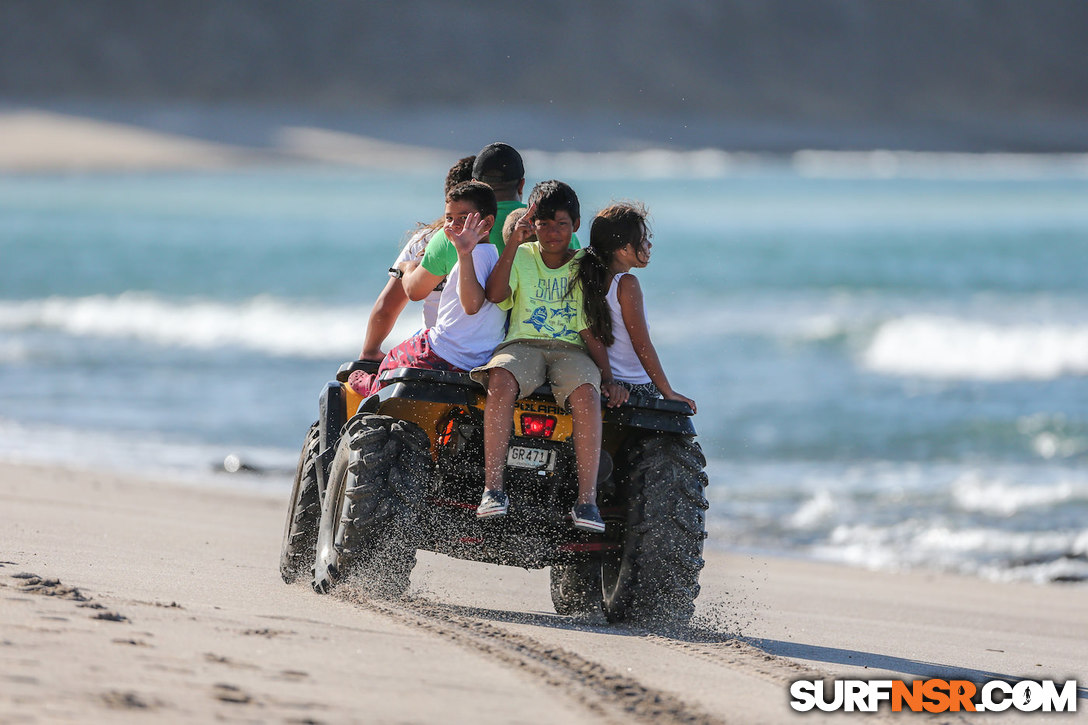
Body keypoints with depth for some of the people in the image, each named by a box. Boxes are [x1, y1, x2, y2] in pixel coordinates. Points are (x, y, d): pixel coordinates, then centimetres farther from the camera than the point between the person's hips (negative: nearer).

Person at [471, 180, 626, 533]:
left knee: (586, 393, -35)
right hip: (522, 345, 0)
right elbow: (495, 294, -6)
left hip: (572, 351, 0)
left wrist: (609, 380, -6)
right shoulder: (522, 257, 14)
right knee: (501, 380, -36)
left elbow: (591, 333, 6)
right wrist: (513, 244, -12)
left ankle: (587, 500, -36)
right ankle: (492, 488, -39)